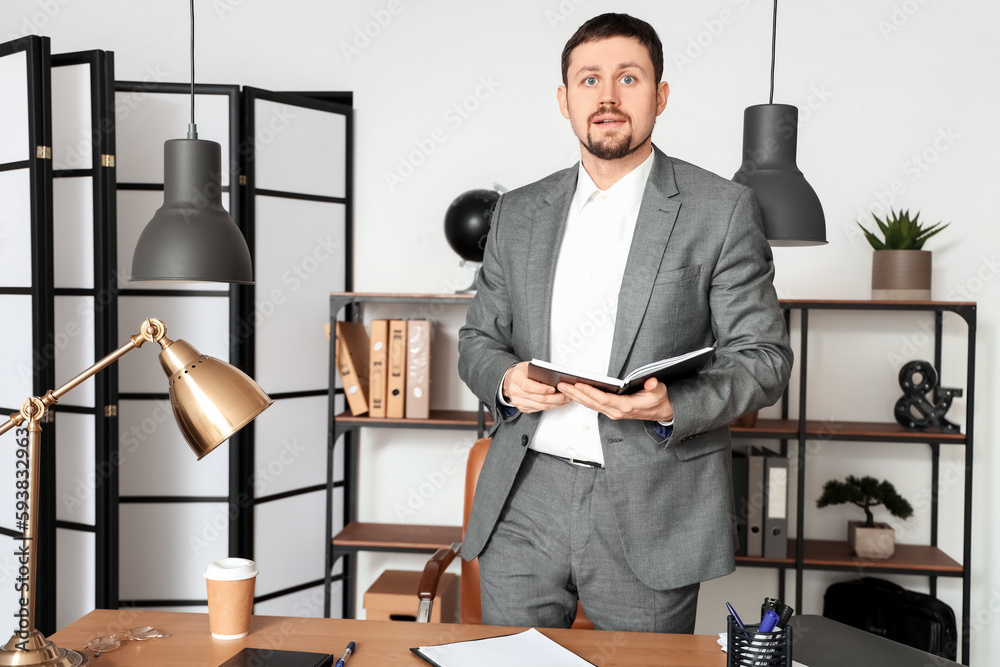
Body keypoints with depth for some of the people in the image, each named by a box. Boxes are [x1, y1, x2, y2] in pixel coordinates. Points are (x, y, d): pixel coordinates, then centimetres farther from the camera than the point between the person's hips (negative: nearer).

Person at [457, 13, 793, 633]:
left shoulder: (723, 210, -1)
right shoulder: (519, 213, 11)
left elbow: (764, 357, -2)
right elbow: (478, 338, 17)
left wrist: (672, 406, -20)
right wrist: (506, 379, -6)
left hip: (648, 512, -3)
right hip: (523, 500, 3)